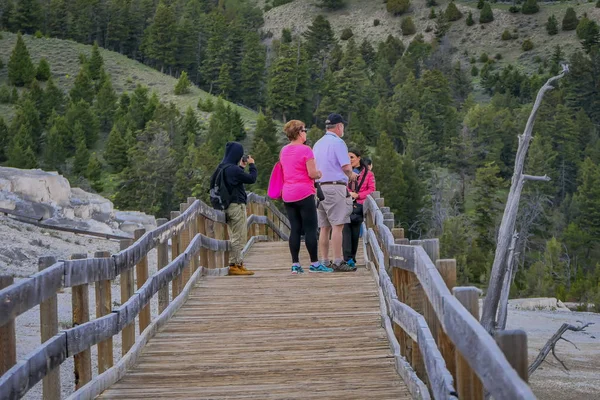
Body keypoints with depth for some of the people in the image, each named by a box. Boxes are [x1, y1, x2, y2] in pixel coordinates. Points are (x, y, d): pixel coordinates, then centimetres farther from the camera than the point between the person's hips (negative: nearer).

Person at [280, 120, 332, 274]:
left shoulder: (283, 151, 12)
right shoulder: (305, 150, -10)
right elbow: (312, 174, -14)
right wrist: (320, 174, 8)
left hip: (287, 194, 7)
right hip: (304, 193, -7)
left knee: (295, 229, 7)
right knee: (310, 229, -1)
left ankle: (295, 264, 4)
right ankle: (314, 264, 1)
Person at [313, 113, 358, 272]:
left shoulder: (318, 144, 17)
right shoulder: (338, 142, -6)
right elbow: (346, 167, -13)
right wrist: (351, 175, 10)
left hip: (319, 187, 8)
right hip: (335, 186, -8)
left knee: (324, 227, 9)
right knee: (337, 226, -9)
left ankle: (324, 262, 9)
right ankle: (338, 261, -12)